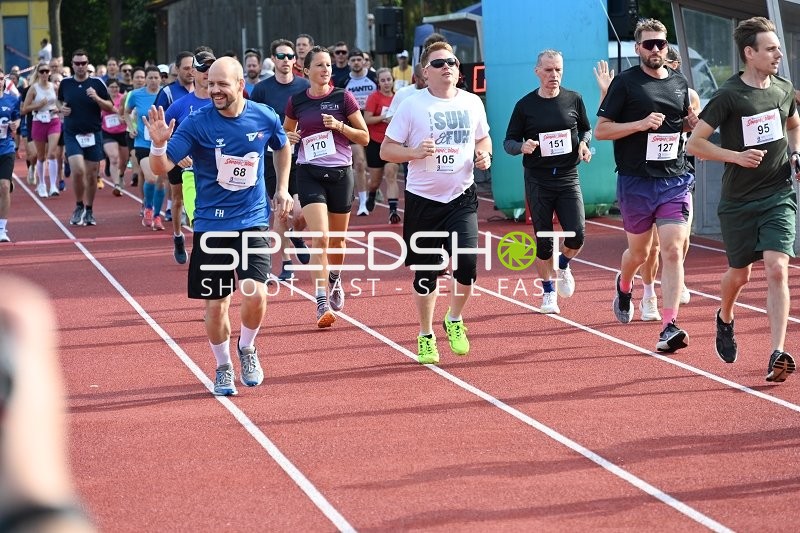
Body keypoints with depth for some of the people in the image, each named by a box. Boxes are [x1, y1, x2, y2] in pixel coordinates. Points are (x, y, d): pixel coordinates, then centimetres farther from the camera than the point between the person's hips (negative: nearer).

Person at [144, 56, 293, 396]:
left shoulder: (265, 117, -3)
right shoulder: (197, 123, -11)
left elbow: (282, 147, 21)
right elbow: (161, 168, -16)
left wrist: (282, 188, 14)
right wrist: (159, 143, -35)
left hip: (253, 220, 1)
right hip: (211, 224, 0)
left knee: (255, 294, -16)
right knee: (215, 304, 4)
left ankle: (246, 349, 15)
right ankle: (223, 367, 28)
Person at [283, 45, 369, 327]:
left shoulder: (343, 97, -2)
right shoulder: (296, 101, 3)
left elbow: (364, 137, 1)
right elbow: (286, 131, 20)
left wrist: (339, 126, -15)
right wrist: (289, 137, -4)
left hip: (340, 172, 1)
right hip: (309, 173, -1)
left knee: (337, 239, 13)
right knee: (319, 238, -16)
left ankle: (335, 279, 45)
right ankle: (322, 304, -19)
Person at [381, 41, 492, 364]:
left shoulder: (472, 103, 4)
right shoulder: (411, 106, -6)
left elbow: (483, 138, 21)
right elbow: (386, 150, -4)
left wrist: (484, 154, -1)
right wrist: (414, 152, -22)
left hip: (461, 197, 2)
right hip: (423, 200, -2)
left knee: (467, 263, -15)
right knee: (426, 273, 6)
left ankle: (455, 320, 13)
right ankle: (425, 336, 24)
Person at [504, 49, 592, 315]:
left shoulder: (574, 99, 4)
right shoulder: (525, 105, 0)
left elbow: (586, 129, 17)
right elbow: (509, 141, 4)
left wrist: (584, 143, -5)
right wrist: (522, 147, -19)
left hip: (568, 178, 1)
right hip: (538, 181, -1)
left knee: (577, 234, -12)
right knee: (543, 240, 2)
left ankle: (563, 266, 21)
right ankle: (548, 292, 19)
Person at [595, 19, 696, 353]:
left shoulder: (680, 83, 10)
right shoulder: (625, 82, -3)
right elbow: (600, 130, -5)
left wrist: (692, 122, 2)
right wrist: (640, 124, -18)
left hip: (675, 180, 2)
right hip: (636, 183, -2)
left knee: (673, 252, -10)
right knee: (639, 252, 12)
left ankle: (669, 328, -13)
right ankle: (624, 287, 47)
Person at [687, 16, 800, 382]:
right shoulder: (729, 95, -12)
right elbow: (694, 143, -10)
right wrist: (737, 155, -20)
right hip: (738, 201, -2)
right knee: (739, 275, 11)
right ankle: (724, 319, 45)